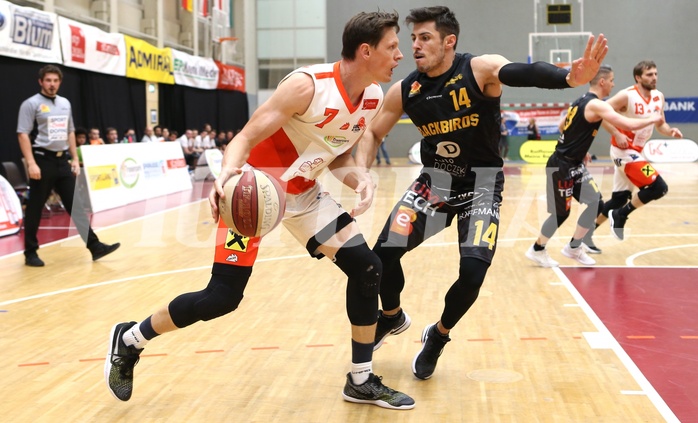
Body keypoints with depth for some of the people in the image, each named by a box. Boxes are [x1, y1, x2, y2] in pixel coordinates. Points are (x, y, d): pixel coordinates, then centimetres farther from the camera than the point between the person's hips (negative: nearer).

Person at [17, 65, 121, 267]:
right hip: (43, 160, -6)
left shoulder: (65, 103, 14)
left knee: (76, 204, 4)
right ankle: (31, 252, 11)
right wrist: (31, 163, -19)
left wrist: (75, 159, 13)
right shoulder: (31, 104, -6)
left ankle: (94, 246, 4)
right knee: (35, 208, 2)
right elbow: (23, 134, -11)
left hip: (63, 160, 6)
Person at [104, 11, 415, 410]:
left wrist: (359, 178, -13)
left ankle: (362, 381, 10)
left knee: (367, 267, -4)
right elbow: (245, 139, -25)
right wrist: (226, 174, -46)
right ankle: (128, 340, 16)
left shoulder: (374, 98, -4)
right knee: (222, 296, -8)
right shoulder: (307, 85, -27)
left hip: (304, 194, 7)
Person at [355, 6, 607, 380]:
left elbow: (524, 73, -40)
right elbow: (373, 133, 7)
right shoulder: (404, 91, -7)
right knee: (383, 253, -8)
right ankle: (392, 317, 26)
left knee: (473, 270, -19)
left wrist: (570, 78, -61)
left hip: (481, 184, -3)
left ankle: (438, 336, 13)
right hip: (434, 181, 3)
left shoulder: (479, 69, -19)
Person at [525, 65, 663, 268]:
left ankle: (574, 247, 16)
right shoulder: (596, 105, -19)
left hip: (574, 164, 9)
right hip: (561, 166, -9)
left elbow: (562, 127, 23)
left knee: (596, 203, 5)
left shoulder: (582, 101, 11)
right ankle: (537, 250, 18)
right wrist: (653, 119, -10)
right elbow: (629, 125, -26)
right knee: (561, 212, 0)